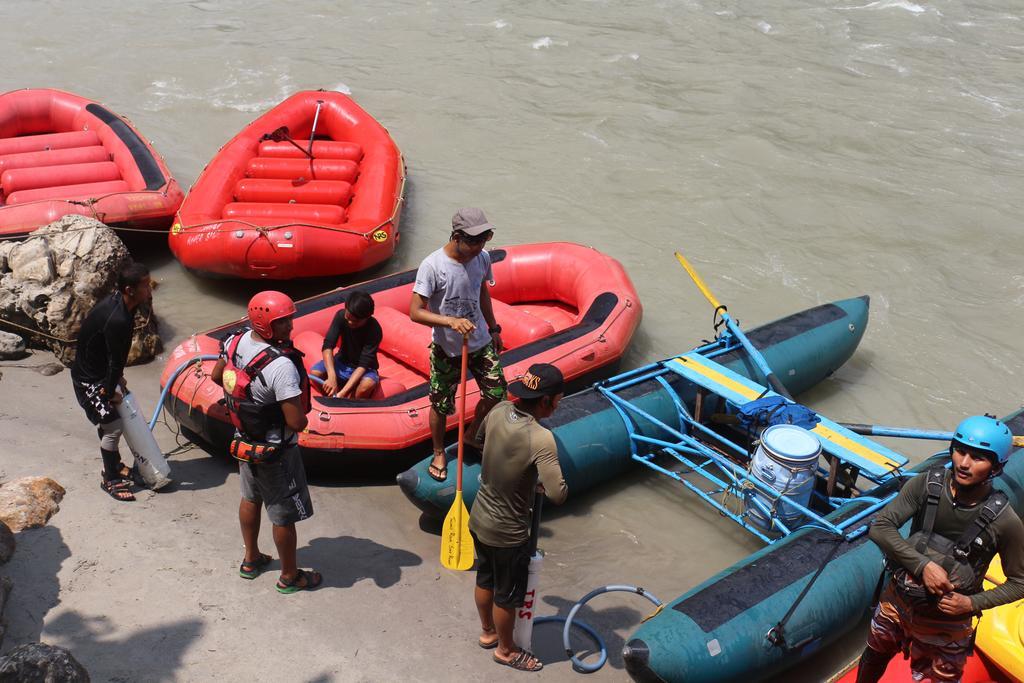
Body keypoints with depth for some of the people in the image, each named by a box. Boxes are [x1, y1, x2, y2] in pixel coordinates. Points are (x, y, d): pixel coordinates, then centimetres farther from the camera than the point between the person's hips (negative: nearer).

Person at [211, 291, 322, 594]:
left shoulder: (235, 342, -10)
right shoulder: (281, 366, -34)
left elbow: (217, 377, 10)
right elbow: (297, 423, -32)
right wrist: (300, 410, -10)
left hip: (244, 440, 8)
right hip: (276, 450, -8)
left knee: (250, 499, 27)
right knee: (284, 515, 11)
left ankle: (251, 559, 47)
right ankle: (290, 576, 30)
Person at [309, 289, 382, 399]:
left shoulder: (374, 330, -26)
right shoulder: (341, 316, -17)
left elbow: (364, 364, -28)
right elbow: (328, 345, -22)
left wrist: (343, 392, -38)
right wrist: (332, 376, -39)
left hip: (364, 369, -4)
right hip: (342, 361, 4)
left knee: (367, 385, -37)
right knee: (314, 373, -24)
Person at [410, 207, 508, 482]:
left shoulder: (482, 258, -6)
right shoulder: (432, 266, -25)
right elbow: (415, 312, -25)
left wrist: (493, 328, 20)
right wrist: (450, 321, -39)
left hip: (481, 343, 5)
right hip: (447, 349, -5)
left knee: (496, 393, 10)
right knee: (440, 405, 9)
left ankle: (472, 435, 39)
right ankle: (439, 454, 35)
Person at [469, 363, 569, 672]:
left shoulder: (499, 410, -11)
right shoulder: (541, 439, -33)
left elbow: (481, 434, 12)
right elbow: (558, 495, -35)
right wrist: (542, 485, -13)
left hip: (479, 519, 7)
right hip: (507, 533, -7)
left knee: (485, 579, 28)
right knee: (508, 595, 18)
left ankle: (488, 632, 51)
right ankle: (506, 650, 40)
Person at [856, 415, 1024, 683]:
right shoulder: (927, 484, -17)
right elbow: (880, 526, -19)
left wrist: (972, 603, -20)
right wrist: (923, 565, -28)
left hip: (946, 621, -2)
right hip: (898, 599, 2)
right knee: (874, 659, 24)